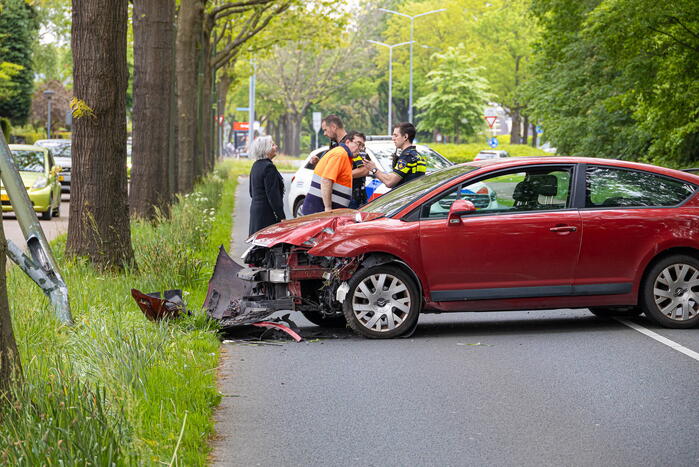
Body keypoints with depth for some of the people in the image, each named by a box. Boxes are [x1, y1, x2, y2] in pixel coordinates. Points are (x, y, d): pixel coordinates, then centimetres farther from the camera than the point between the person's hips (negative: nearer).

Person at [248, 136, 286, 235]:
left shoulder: (255, 166, 13)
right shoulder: (268, 167, -16)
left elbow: (251, 192, 21)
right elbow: (273, 195, -19)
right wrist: (281, 217, -17)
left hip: (255, 209, 10)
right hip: (267, 214, -10)